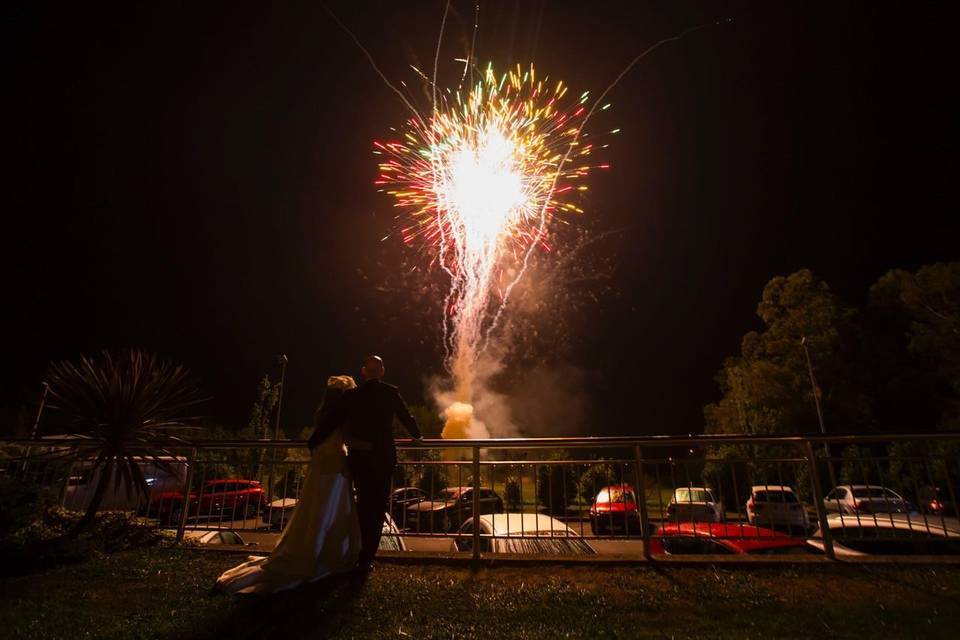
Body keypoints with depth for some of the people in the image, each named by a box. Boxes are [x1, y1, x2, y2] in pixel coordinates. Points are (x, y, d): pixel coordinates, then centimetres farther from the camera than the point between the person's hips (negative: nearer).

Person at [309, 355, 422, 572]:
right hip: (383, 457, -2)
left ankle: (362, 553, 30)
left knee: (364, 503, 20)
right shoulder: (391, 393, -2)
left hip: (358, 457, 2)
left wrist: (313, 442, 14)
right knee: (377, 507, 9)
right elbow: (407, 418, 9)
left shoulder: (351, 395, -1)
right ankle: (366, 559, 11)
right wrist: (418, 436, 27)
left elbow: (330, 422, 0)